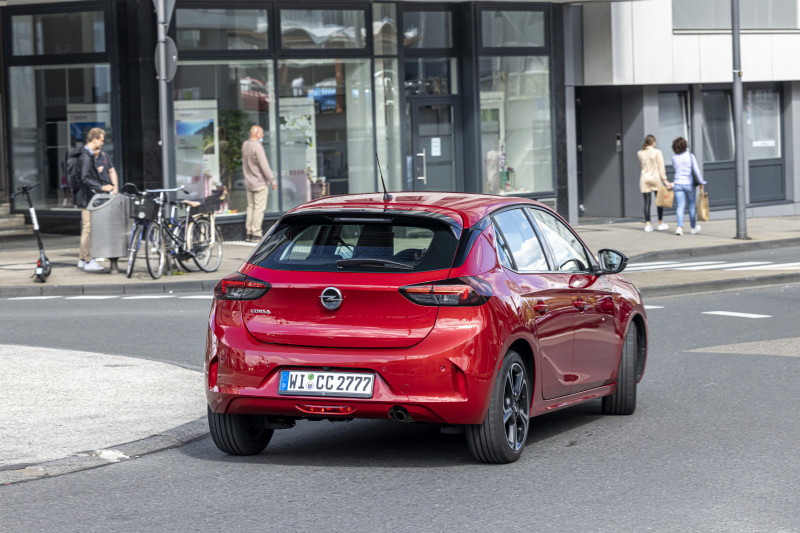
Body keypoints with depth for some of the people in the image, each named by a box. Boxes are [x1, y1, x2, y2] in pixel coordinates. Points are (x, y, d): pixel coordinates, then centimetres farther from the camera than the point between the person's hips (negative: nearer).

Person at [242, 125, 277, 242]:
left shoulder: (244, 145, 6)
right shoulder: (257, 147, -18)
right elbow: (264, 166, -18)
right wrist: (272, 181, -14)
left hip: (248, 183, 8)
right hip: (259, 182, -8)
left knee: (251, 207, 12)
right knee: (259, 208, -5)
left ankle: (249, 233, 13)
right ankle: (256, 234, -7)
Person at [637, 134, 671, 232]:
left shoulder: (640, 153, 3)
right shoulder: (657, 152, -7)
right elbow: (661, 168, -9)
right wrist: (665, 180, -8)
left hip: (644, 179, 3)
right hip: (656, 178, -3)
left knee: (647, 202, 3)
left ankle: (647, 224, -1)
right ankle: (661, 223, 12)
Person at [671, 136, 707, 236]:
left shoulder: (674, 157, 0)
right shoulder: (690, 156, -7)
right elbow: (696, 170, -9)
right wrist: (701, 183, -4)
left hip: (678, 184, 2)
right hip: (689, 184, -2)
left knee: (680, 206, -1)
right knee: (692, 206, 13)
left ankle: (680, 227, -18)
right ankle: (694, 228, 22)